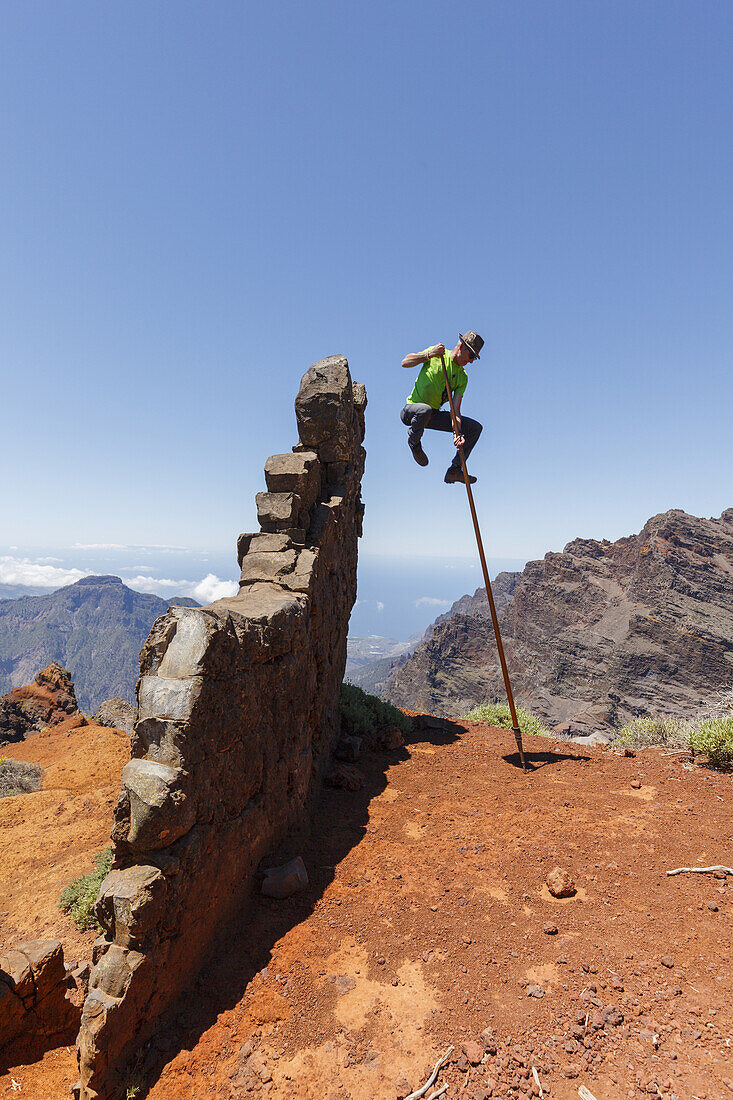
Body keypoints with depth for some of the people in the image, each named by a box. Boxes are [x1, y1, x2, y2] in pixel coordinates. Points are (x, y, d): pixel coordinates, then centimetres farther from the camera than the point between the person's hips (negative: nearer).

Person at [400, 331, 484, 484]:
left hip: (434, 415, 5)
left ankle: (454, 470, -1)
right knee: (425, 409, -43)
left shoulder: (463, 378, 4)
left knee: (476, 427, -3)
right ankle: (414, 442, -11)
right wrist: (429, 354, -24)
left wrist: (457, 433, -23)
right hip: (412, 410, -5)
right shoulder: (437, 353, -5)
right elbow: (405, 362, -11)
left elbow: (455, 409, -6)